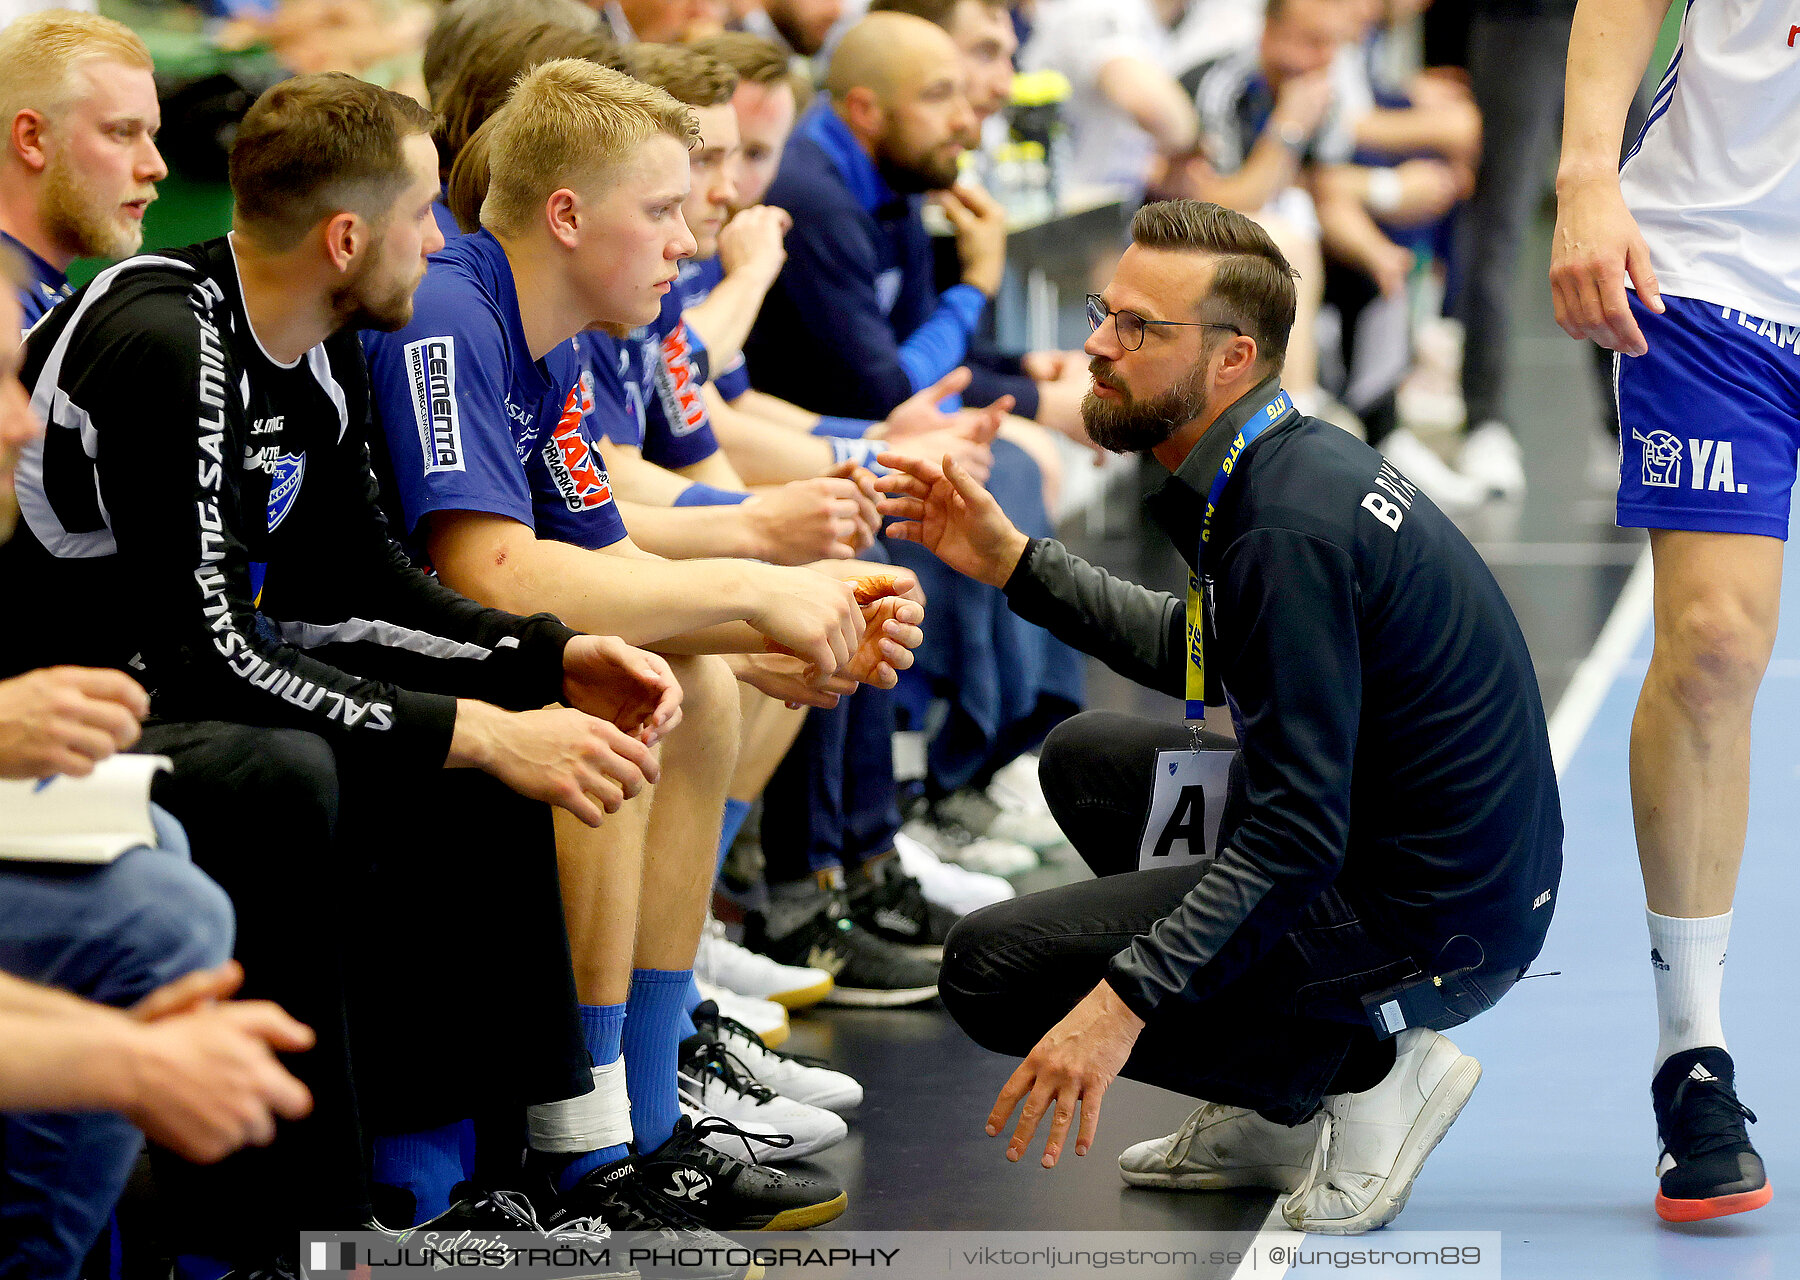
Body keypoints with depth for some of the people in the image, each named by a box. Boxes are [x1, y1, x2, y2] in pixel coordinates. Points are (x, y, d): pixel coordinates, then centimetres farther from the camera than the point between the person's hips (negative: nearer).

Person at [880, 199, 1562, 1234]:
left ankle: (1364, 1070, -2)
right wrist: (1015, 563, 19)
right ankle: (1285, 1112, 17)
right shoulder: (1293, 459, 6)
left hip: (1425, 918, -10)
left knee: (994, 974, -7)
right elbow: (1194, 653, 26)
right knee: (1088, 760, 25)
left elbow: (1296, 834, -27)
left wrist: (1125, 999, -28)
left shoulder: (1289, 531, -24)